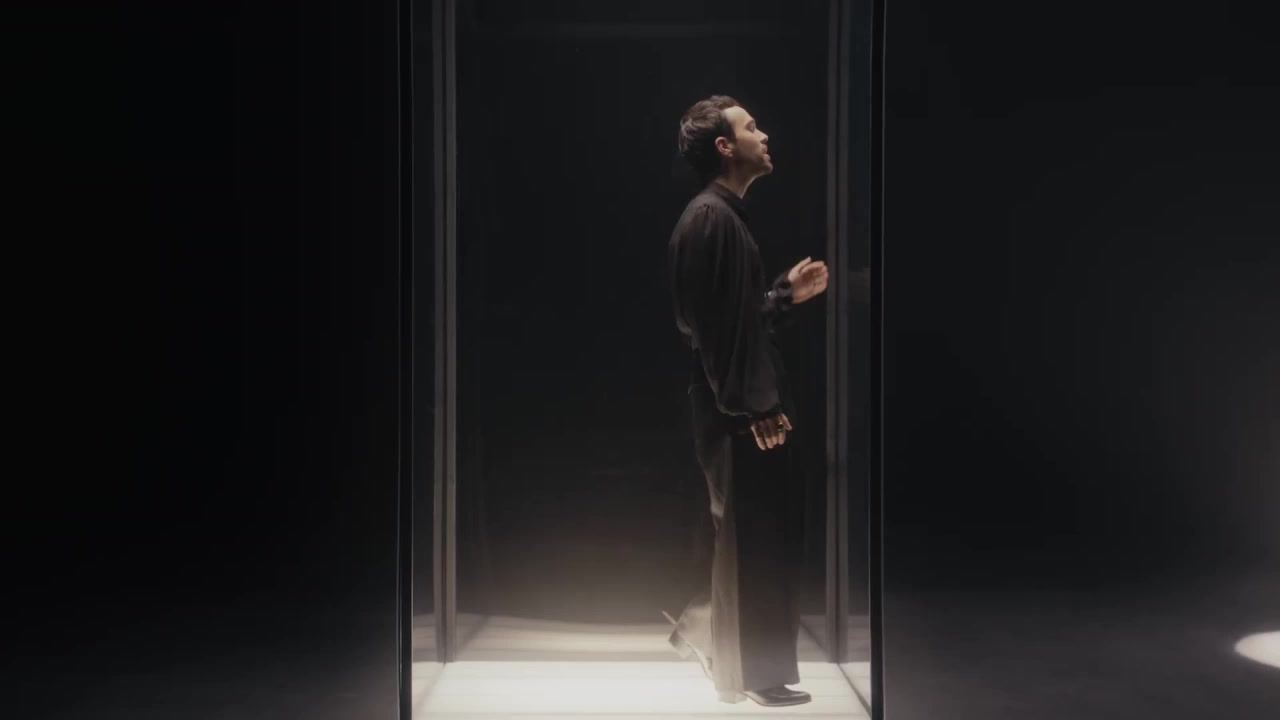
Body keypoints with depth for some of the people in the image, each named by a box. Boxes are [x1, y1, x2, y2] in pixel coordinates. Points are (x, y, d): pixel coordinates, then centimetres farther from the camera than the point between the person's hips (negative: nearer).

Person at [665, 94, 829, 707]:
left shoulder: (725, 215, 16)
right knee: (754, 537, 0)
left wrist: (788, 293, 12)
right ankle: (754, 675, 14)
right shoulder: (710, 219, -17)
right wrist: (753, 408, -23)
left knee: (761, 531, 18)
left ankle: (702, 626, 32)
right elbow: (717, 324, -23)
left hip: (745, 403, 10)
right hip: (737, 410, -10)